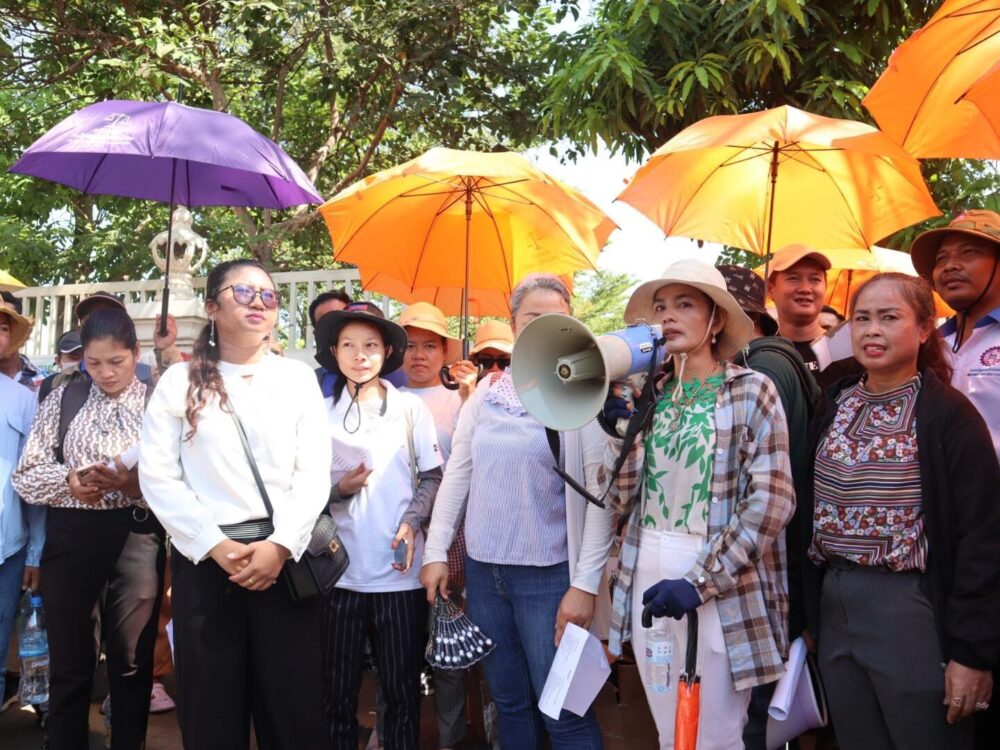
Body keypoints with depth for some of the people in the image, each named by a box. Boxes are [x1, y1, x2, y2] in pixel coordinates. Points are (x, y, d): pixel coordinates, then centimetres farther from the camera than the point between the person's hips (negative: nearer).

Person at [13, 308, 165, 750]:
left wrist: (138, 484, -21)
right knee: (69, 663, 11)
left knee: (132, 662, 11)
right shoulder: (63, 400, 6)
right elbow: (25, 475, 4)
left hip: (137, 538, -1)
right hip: (71, 537, 1)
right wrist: (69, 480, -15)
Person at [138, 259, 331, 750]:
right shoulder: (180, 381, 6)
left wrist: (280, 545, -11)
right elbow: (157, 475, -1)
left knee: (294, 707, 4)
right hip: (205, 559, 0)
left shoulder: (297, 376, 8)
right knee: (212, 711, 7)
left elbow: (314, 471, 1)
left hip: (284, 555, 1)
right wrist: (216, 546, -10)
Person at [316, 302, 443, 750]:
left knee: (403, 691, 9)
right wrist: (340, 488, -13)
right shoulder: (321, 412, 4)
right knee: (337, 691, 10)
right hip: (340, 570, 1)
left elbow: (432, 477, 4)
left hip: (399, 571, -1)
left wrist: (411, 522, -11)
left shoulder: (411, 408, 3)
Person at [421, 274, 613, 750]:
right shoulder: (487, 391, 6)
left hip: (549, 573, -4)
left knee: (563, 712, 2)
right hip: (482, 568, 5)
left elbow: (601, 493, -11)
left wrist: (585, 583, -15)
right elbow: (457, 472, 9)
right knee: (508, 701, 17)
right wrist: (436, 551, 5)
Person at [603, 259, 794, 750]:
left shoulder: (751, 390, -4)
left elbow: (772, 499, -12)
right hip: (647, 580, 5)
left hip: (720, 590, -4)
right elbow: (622, 501, 7)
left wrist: (699, 582, -18)